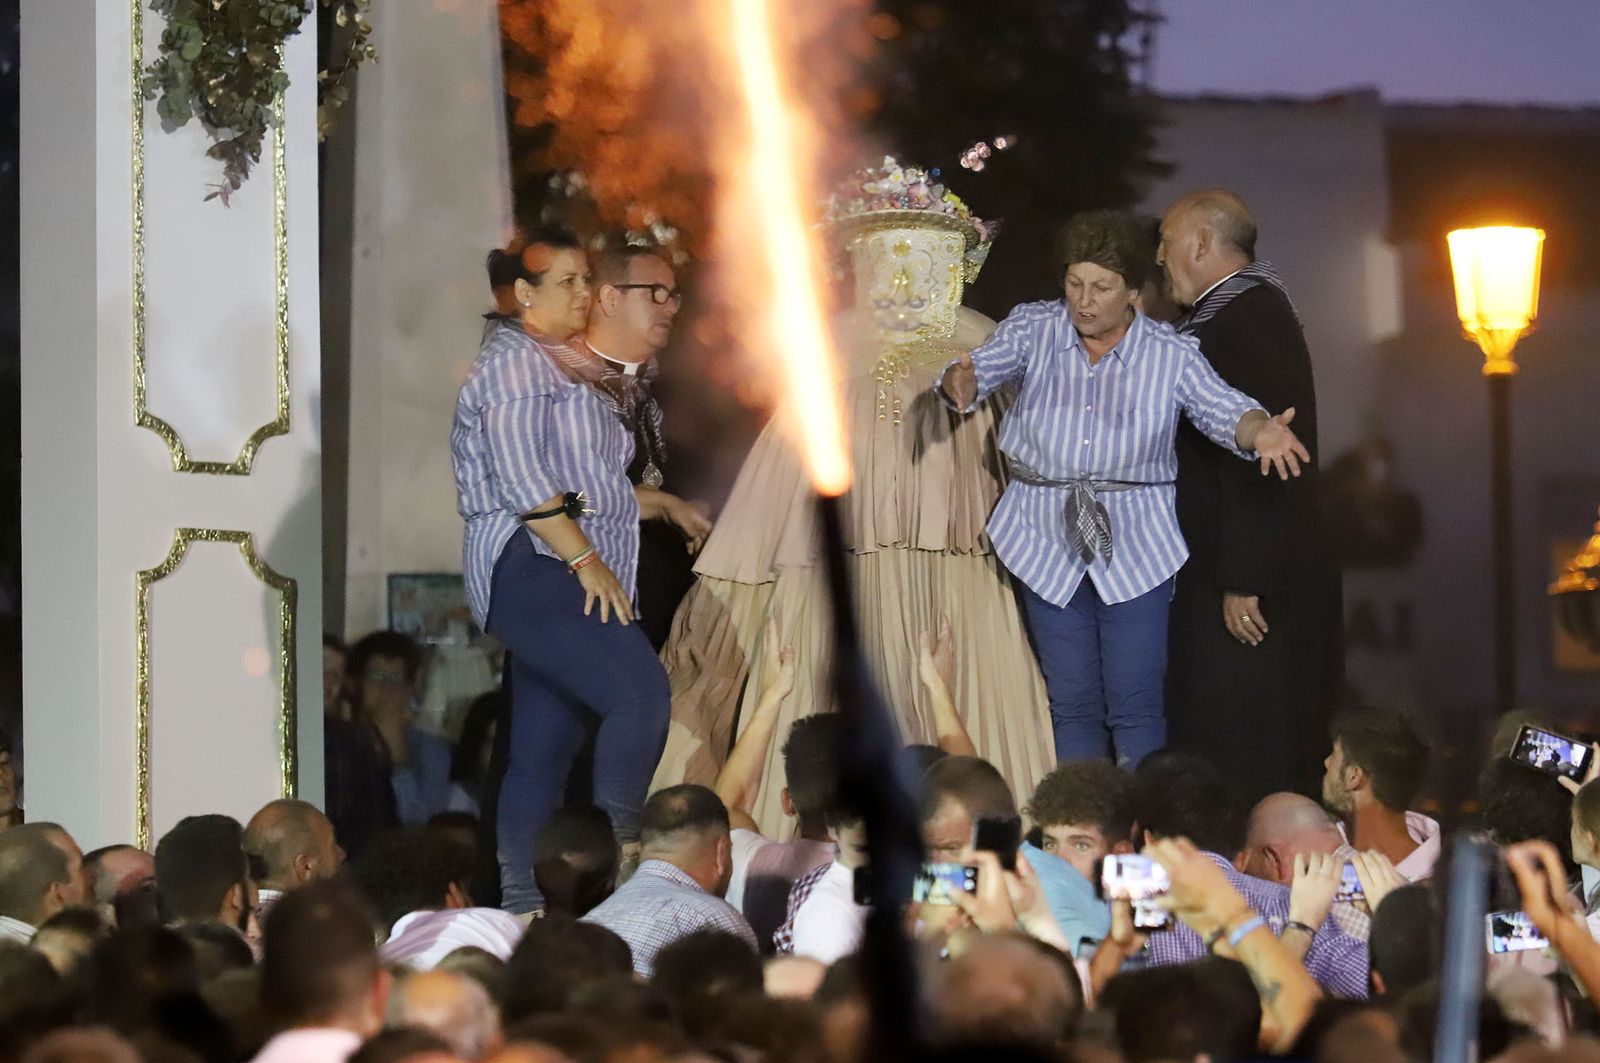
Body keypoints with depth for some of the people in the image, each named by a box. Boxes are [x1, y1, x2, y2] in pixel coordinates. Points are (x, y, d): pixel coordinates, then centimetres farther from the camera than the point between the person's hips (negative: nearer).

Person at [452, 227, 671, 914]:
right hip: (530, 568, -10)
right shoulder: (512, 361, -6)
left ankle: (521, 901, 6)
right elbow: (521, 479, -16)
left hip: (566, 574, 10)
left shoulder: (571, 368, 25)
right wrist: (585, 559, -19)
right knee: (642, 692, -24)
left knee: (543, 750, 6)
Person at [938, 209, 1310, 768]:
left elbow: (1226, 412, -11)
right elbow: (985, 367, -13)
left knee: (1136, 704, -4)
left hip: (1135, 544, -1)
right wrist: (961, 385, -38)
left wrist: (1260, 432, -34)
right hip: (1047, 537, 1)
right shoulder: (1033, 329, 0)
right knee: (1071, 702, 7)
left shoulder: (1171, 356, -2)